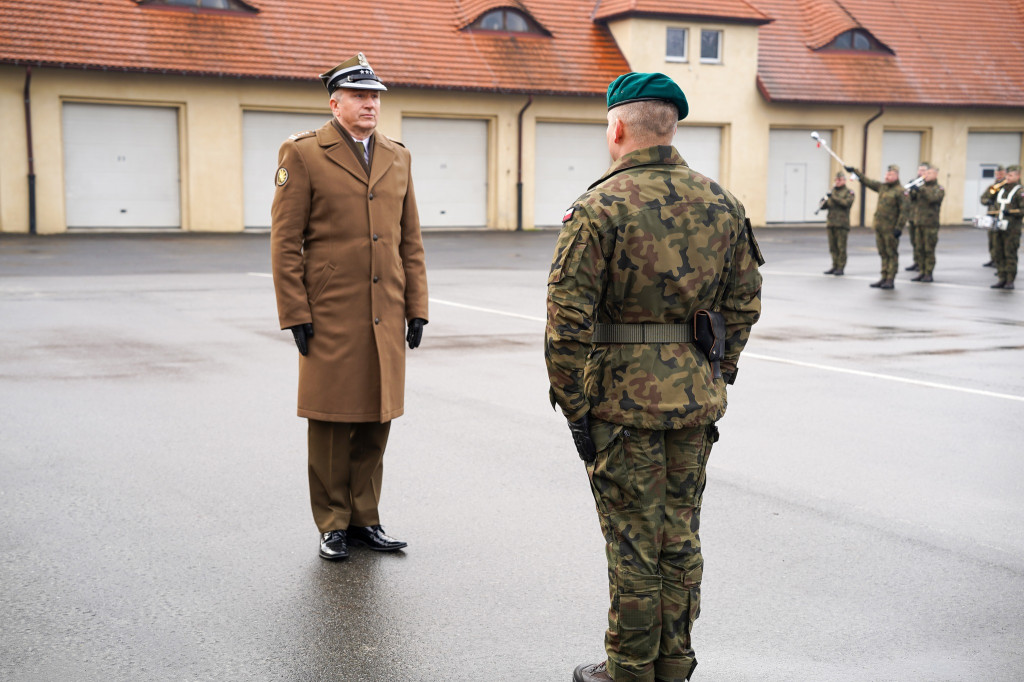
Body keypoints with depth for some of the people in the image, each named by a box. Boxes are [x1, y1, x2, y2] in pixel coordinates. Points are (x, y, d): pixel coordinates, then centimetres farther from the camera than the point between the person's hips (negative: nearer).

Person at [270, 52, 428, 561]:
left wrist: (416, 308, 8)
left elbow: (410, 240, 14)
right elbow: (285, 241, -5)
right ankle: (332, 525, 15)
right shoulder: (303, 154, -3)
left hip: (386, 317, 5)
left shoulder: (397, 157, 12)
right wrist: (295, 315, -10)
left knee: (376, 420, 9)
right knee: (331, 422, 3)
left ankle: (364, 519, 22)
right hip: (330, 317, -5)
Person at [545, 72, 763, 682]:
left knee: (634, 540, 5)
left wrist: (574, 405, -8)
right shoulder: (722, 203, 5)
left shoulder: (600, 207, -13)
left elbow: (569, 320, -16)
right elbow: (744, 303, 11)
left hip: (624, 397, -5)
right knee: (680, 534, 15)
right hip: (696, 400, 5)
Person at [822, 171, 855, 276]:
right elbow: (824, 206, 17)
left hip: (842, 223, -6)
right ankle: (834, 266, 14)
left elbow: (846, 203, -16)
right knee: (832, 246, 7)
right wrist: (825, 202, -6)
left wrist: (834, 197, -19)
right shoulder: (832, 191, 19)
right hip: (831, 222, 6)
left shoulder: (849, 192, 2)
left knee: (841, 246, -6)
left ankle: (841, 267, -2)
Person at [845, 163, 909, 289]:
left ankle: (890, 280, 0)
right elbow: (867, 181, 25)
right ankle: (884, 278, 15)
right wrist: (854, 171, 26)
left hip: (890, 229, -7)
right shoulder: (882, 187, 13)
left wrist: (899, 227, -19)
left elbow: (904, 210, -14)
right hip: (879, 226, 7)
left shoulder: (900, 191, -9)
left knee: (892, 254, -1)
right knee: (883, 254, 10)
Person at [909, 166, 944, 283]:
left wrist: (921, 190, -25)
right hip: (919, 222, 6)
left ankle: (929, 274, -1)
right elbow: (912, 200, 11)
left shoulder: (939, 189, 0)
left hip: (930, 223, -6)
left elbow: (933, 198, -19)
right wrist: (912, 191, -7)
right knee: (919, 249, 7)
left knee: (929, 249, -5)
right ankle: (922, 272, 13)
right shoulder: (922, 187, 17)